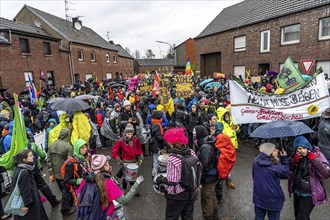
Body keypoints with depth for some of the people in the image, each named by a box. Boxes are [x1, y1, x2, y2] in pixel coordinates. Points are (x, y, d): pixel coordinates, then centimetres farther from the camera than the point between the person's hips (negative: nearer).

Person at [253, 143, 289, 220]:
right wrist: (284, 158, -3)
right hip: (272, 199, -4)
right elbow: (286, 174, -4)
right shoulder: (276, 167, -26)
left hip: (258, 197, 4)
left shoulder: (256, 161, -11)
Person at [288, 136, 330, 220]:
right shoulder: (295, 156, -5)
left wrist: (313, 158, -30)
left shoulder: (317, 154, -17)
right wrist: (295, 160, -17)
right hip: (297, 191, 5)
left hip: (309, 193, -5)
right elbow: (289, 172, -2)